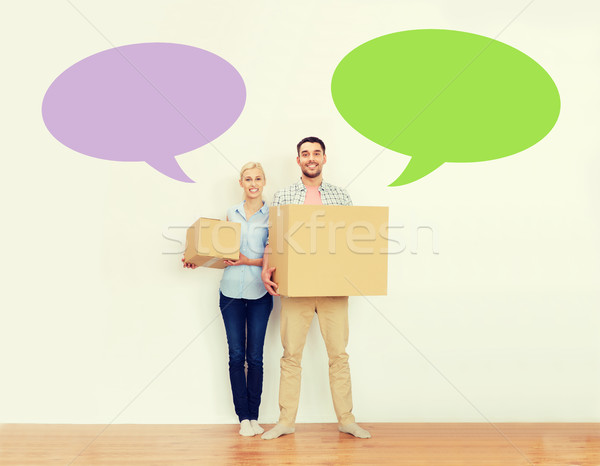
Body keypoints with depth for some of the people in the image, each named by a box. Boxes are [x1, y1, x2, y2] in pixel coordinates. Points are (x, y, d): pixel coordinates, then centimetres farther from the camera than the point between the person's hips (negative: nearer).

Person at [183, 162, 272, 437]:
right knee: (236, 355, 3)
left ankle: (254, 416, 13)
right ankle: (243, 417, 11)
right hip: (231, 291, 2)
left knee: (255, 356, 2)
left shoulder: (272, 215, 1)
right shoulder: (232, 214, 11)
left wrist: (249, 261, -15)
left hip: (259, 292, -2)